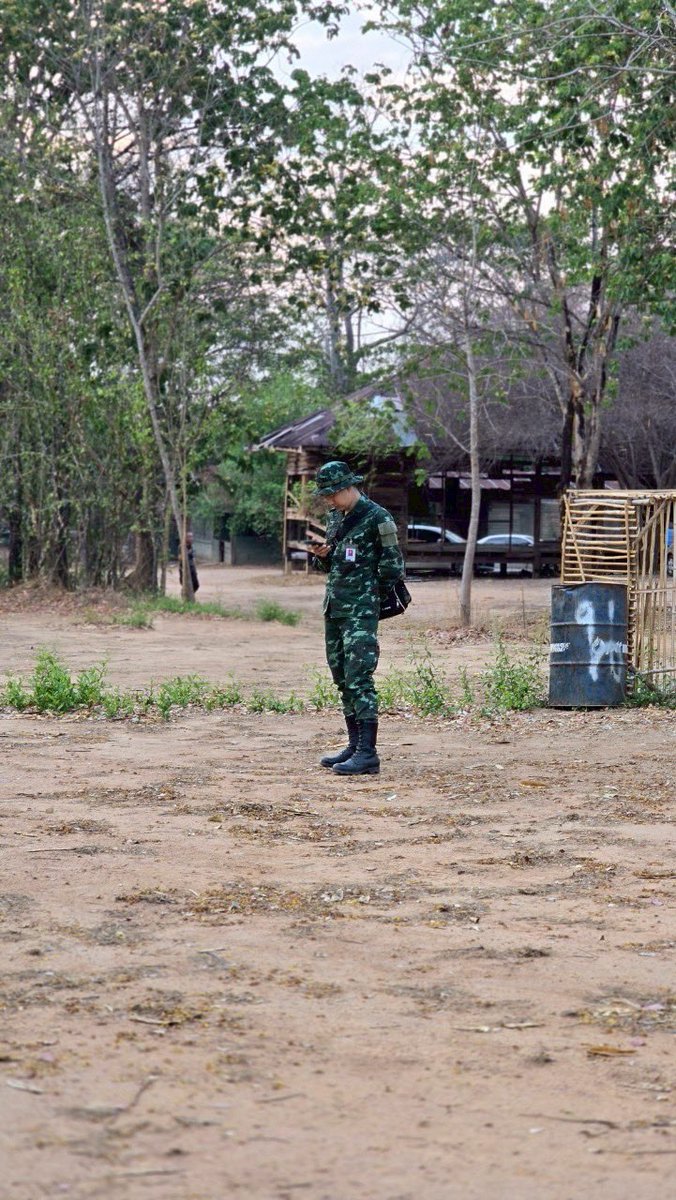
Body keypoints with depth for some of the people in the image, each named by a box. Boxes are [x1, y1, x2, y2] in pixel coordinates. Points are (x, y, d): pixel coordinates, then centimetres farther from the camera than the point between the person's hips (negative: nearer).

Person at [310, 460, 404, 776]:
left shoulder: (377, 518, -10)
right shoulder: (335, 516, 14)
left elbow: (393, 567, -8)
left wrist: (369, 595, -2)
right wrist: (322, 555, 0)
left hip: (360, 611, -8)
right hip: (333, 608, 8)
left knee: (359, 678, -13)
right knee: (342, 678, 11)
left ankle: (368, 754, -14)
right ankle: (355, 745, 19)